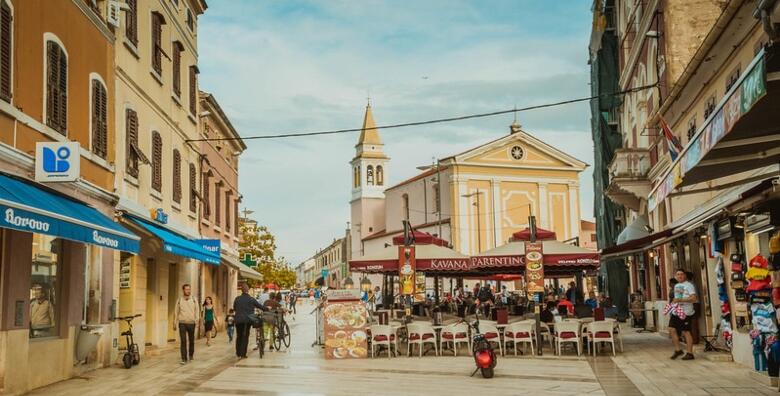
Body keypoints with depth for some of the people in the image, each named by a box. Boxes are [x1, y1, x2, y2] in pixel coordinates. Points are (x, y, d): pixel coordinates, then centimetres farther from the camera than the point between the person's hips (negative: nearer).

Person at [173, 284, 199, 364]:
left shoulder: (194, 300, 3)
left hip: (191, 323, 1)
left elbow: (197, 311, 2)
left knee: (191, 341, 11)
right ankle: (184, 359, -7)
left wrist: (196, 320, -11)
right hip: (182, 323, -1)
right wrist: (175, 323, 8)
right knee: (183, 341, -8)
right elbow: (176, 312, 9)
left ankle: (190, 356, 31)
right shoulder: (179, 300, 3)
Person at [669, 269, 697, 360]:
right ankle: (678, 349, 14)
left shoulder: (689, 285, -7)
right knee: (672, 329, 1)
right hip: (676, 311, 8)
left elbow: (693, 298, -17)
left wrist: (680, 300, -22)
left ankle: (690, 353, 2)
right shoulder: (676, 286, 19)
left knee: (685, 331, -6)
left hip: (685, 312, -8)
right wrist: (674, 301, 14)